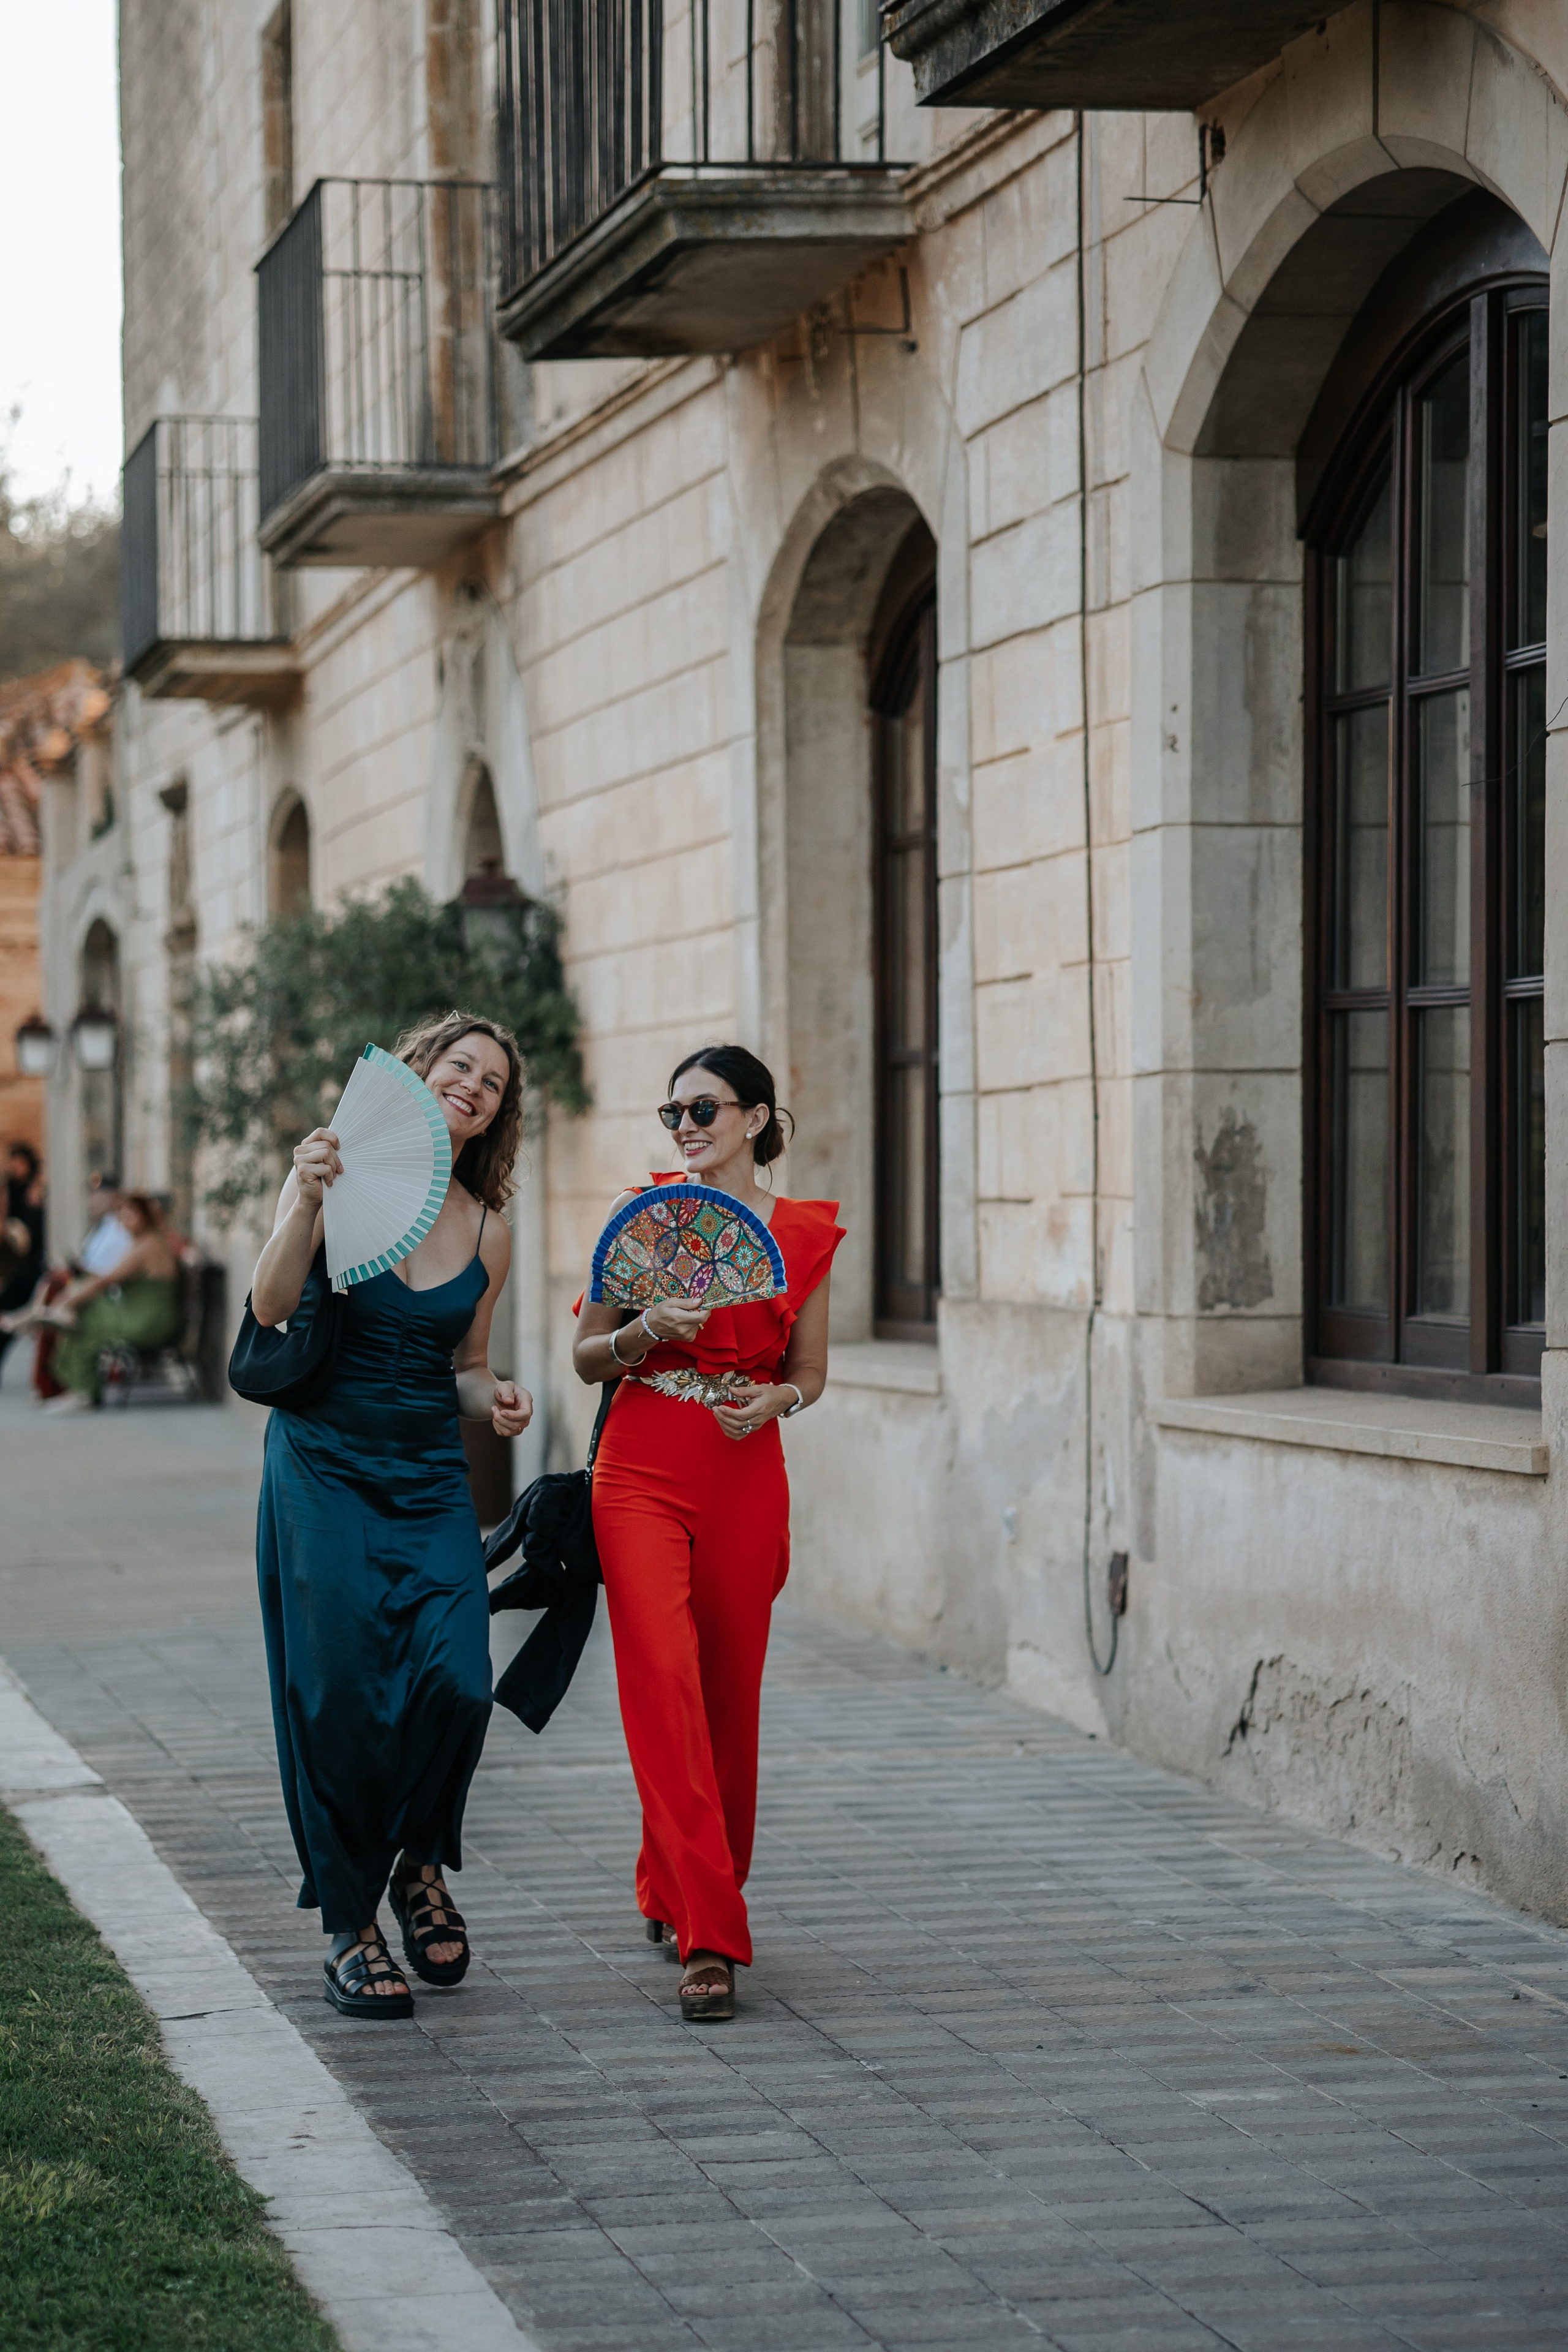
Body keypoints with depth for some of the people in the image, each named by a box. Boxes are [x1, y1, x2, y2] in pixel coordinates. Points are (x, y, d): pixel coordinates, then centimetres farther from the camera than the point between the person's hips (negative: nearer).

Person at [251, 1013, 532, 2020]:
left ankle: (422, 1869, 15)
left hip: (431, 1481, 3)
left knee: (457, 1683, -13)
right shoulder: (340, 1181, -3)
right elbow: (272, 1306, -15)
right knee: (340, 1696, -5)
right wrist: (308, 1200, -29)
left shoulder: (489, 1233, 9)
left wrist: (499, 1397, -2)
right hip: (324, 1468, -3)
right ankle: (351, 1926, 10)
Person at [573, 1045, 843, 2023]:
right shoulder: (644, 1211, 2)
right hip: (643, 1473, -2)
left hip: (747, 1480, 2)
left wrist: (772, 1400, -9)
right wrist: (648, 1332, -15)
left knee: (729, 1697, 8)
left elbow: (810, 1372, 13)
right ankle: (709, 1940, -17)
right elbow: (588, 1356, 5)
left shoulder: (805, 1234, 4)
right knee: (664, 1683, -15)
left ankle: (674, 1893, 32)